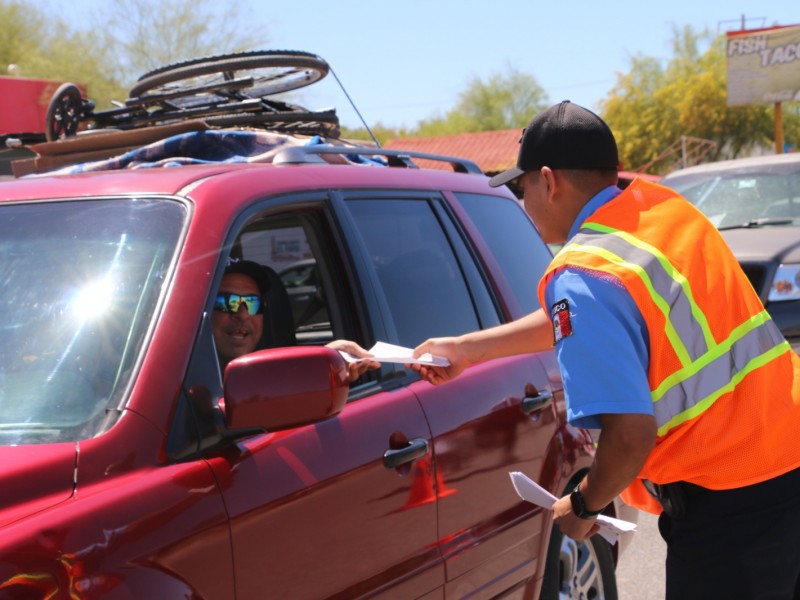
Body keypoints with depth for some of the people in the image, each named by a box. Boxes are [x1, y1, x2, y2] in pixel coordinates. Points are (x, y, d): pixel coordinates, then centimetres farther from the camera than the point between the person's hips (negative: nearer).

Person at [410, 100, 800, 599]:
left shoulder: (581, 276, -18)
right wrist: (465, 349, 25)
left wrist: (583, 506, -3)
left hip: (730, 504, -8)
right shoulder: (664, 206, 8)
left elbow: (630, 434, -24)